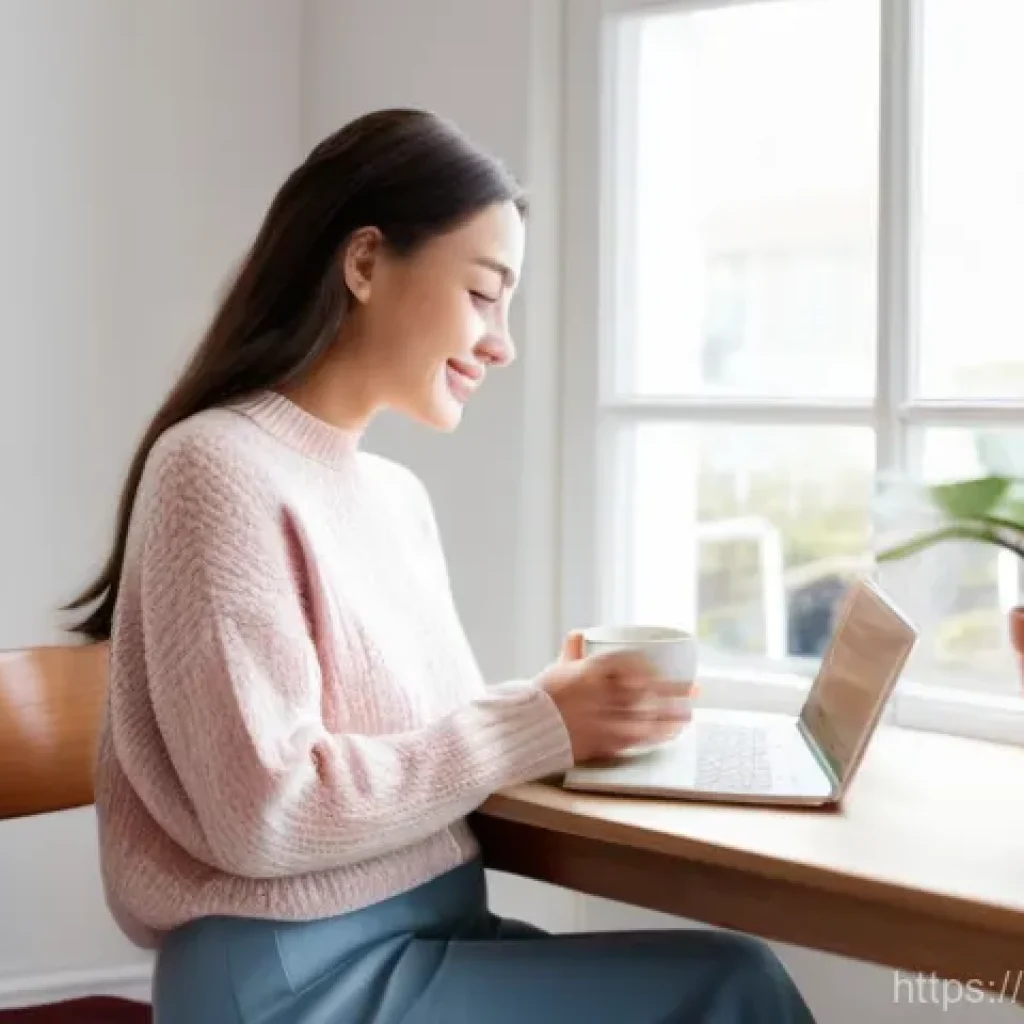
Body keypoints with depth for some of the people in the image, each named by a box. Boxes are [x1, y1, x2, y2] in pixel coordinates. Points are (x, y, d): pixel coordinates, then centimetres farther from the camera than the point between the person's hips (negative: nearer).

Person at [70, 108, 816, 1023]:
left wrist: (558, 707, -5)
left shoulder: (399, 495, 11)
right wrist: (537, 723, -18)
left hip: (436, 936, 8)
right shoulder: (221, 470, -14)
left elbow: (415, 729, 12)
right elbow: (264, 814, -21)